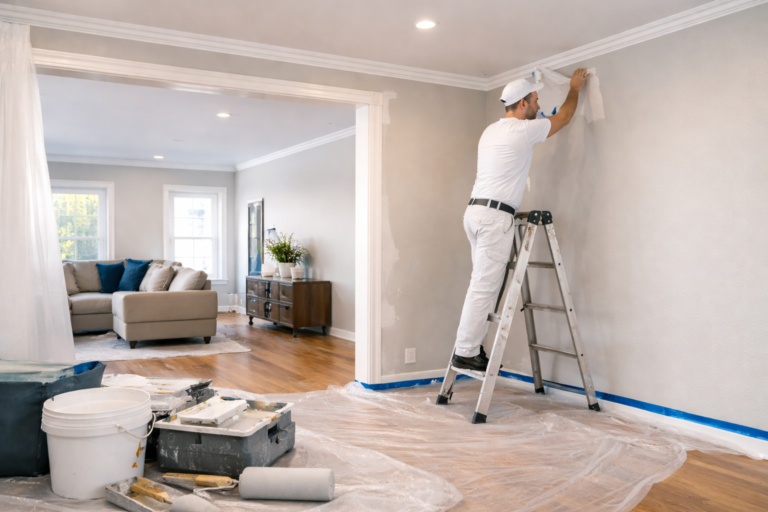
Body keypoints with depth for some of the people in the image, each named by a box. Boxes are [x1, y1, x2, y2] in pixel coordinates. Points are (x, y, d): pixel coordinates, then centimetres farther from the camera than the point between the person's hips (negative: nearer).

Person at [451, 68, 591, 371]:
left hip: (476, 212, 10)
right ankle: (465, 352, -7)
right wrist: (575, 88, 26)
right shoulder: (524, 130, -7)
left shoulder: (491, 131, 18)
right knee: (484, 286, -9)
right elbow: (563, 118, 9)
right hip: (495, 217, -10)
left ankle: (471, 347, 13)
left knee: (484, 285, 11)